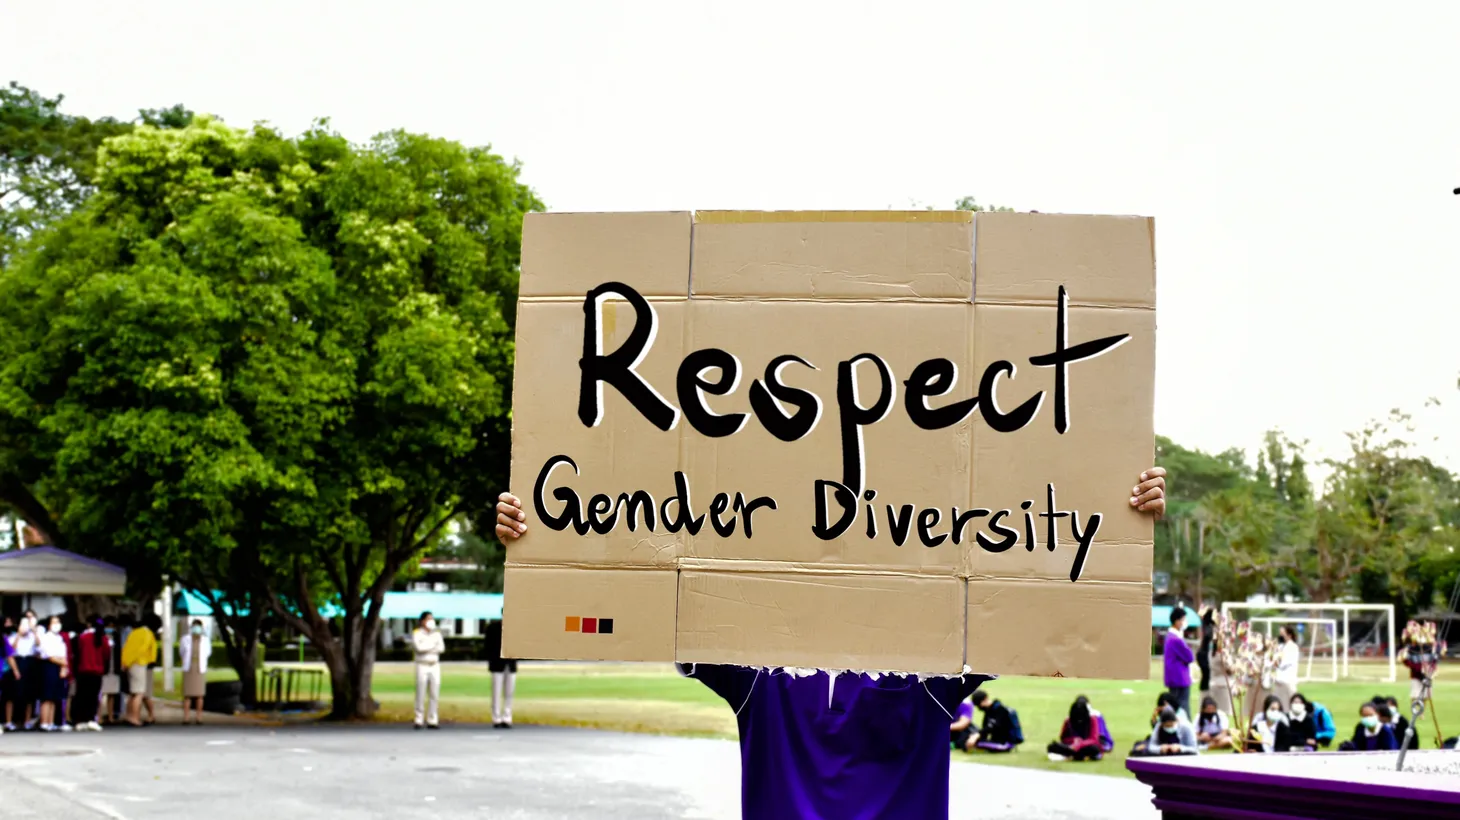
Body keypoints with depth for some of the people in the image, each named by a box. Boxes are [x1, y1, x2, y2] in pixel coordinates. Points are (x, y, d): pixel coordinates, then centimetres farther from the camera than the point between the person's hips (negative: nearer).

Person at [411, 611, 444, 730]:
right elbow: (419, 647, -21)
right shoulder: (416, 634, -4)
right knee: (421, 694, -5)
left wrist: (427, 647, -15)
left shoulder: (437, 634, 9)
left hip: (435, 666, 4)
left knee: (434, 694, 1)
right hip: (422, 666, -4)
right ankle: (419, 721, 0)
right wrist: (433, 644, -9)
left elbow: (441, 648, -5)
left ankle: (432, 721, 5)